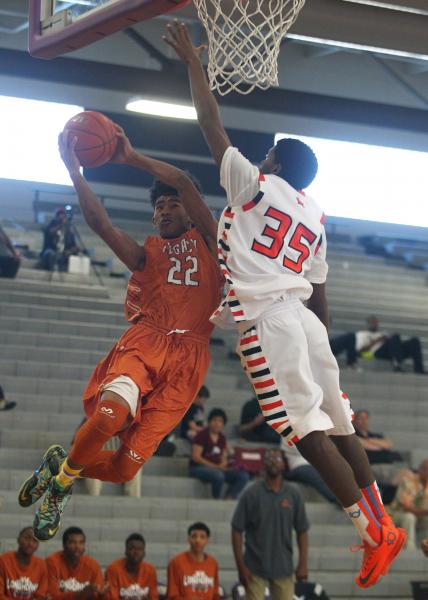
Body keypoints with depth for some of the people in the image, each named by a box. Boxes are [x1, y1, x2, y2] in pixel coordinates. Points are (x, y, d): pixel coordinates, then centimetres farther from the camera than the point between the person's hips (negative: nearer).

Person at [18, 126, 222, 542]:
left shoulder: (206, 241, 20)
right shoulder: (145, 254, 22)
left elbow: (183, 182, 6)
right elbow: (98, 222, 5)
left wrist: (133, 159, 8)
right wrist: (73, 170, -3)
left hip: (187, 359, 0)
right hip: (144, 344, 0)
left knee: (125, 468, -8)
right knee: (111, 414, -34)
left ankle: (61, 469, 25)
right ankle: (62, 475, -4)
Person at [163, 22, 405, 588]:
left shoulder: (256, 185, 2)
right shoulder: (314, 217, 19)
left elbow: (211, 125, 3)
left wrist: (193, 63, 11)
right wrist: (320, 340, 29)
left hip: (267, 320, -8)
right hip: (305, 317, 8)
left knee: (309, 434, -9)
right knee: (338, 426, 11)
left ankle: (374, 533, -13)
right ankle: (383, 526, 10)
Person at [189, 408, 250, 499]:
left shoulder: (222, 438, 14)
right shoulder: (202, 435, -6)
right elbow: (196, 457, -12)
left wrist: (223, 464, -8)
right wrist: (215, 466, -16)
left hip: (218, 468, 7)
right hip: (198, 468, -7)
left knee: (244, 476, -14)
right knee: (218, 475, -39)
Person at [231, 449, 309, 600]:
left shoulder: (293, 495, 3)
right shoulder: (251, 494, -4)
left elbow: (302, 531, 7)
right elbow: (237, 531, -3)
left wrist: (302, 564, 0)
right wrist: (241, 567, -9)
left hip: (284, 568, 2)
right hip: (255, 568, -2)